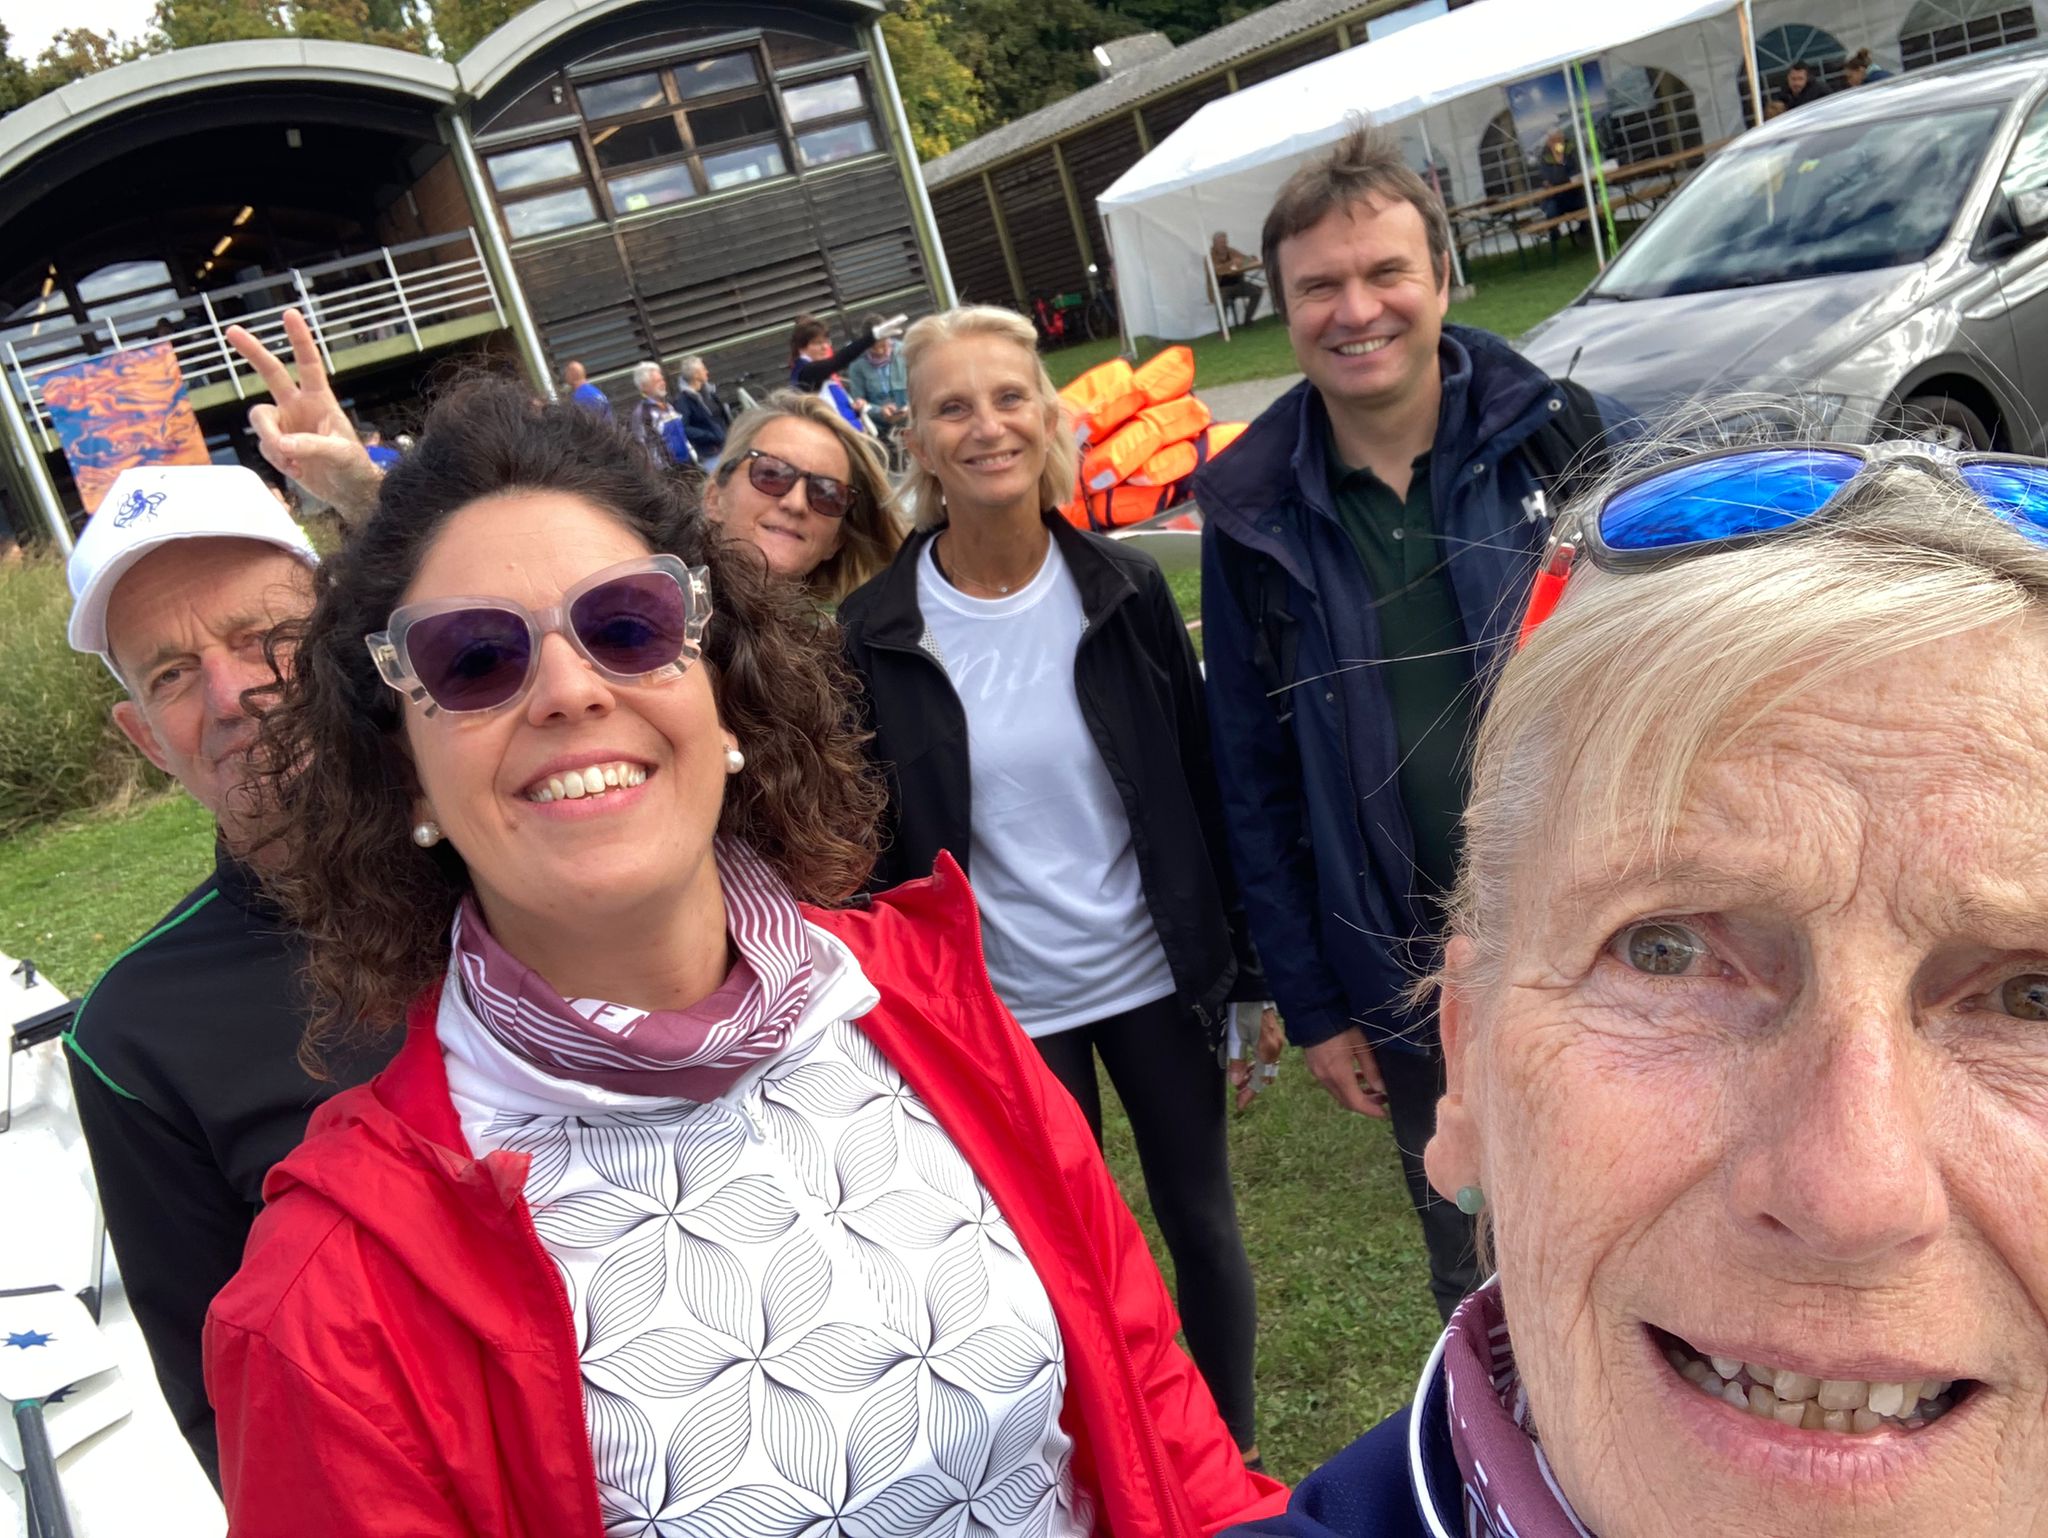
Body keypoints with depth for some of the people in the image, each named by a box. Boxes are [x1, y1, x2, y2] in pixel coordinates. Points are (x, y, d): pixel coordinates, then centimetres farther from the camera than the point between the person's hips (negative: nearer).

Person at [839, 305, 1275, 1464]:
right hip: (1001, 1007, -1)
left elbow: (1201, 785, -1)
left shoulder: (1125, 589, -7)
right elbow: (877, 847, -4)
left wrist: (1252, 968, 1)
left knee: (1204, 1225, 16)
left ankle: (1234, 1464, 39)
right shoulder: (876, 636, -10)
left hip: (1157, 975, 1)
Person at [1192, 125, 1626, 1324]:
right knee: (1484, 1297, 19)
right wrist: (1313, 1006, 1)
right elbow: (1257, 781, 2)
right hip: (1416, 987, 1)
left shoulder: (1564, 438, -6)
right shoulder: (1252, 514, -3)